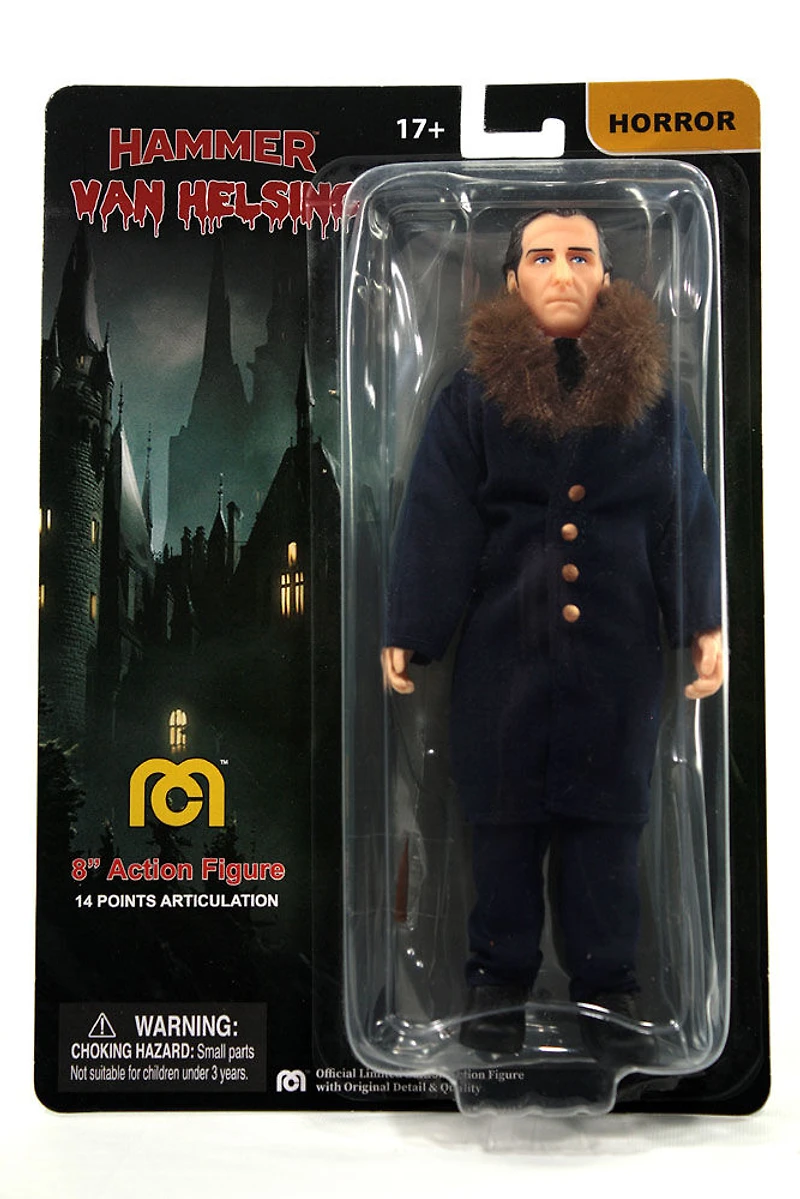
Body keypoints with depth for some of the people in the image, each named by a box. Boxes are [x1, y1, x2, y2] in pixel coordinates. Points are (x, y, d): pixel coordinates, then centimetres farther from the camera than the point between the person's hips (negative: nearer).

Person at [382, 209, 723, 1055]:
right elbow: (435, 520, -2)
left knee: (606, 815, 9)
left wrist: (705, 625, -1)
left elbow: (686, 514, 5)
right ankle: (499, 978, 26)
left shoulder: (649, 390, 4)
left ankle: (606, 984, 26)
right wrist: (405, 633, -4)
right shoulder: (475, 392, 0)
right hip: (503, 644, 0)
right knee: (506, 814, 10)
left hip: (618, 646, 1)